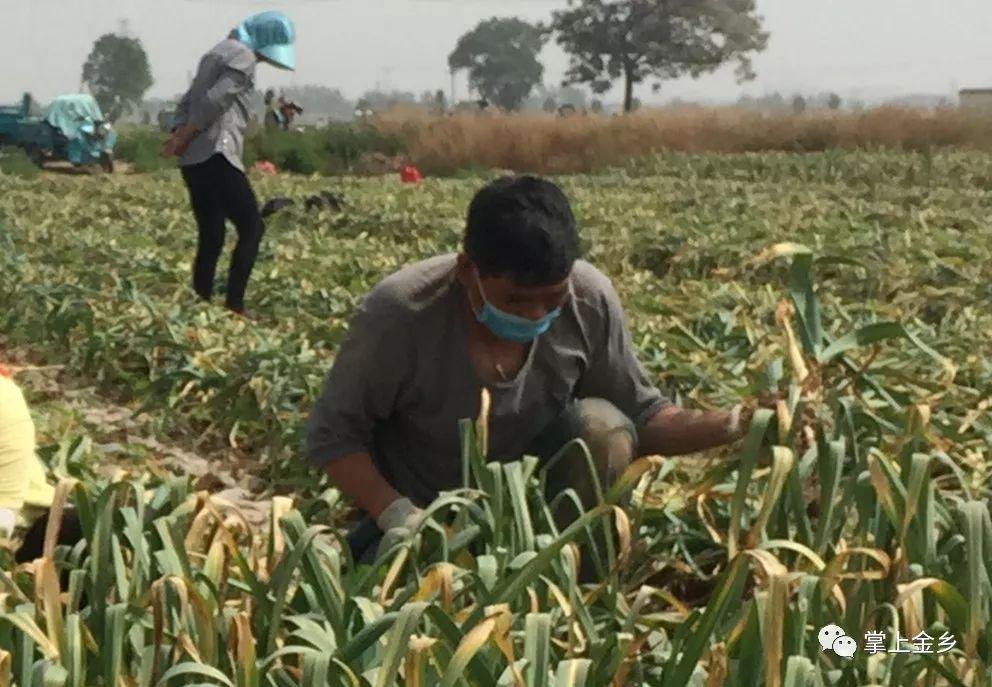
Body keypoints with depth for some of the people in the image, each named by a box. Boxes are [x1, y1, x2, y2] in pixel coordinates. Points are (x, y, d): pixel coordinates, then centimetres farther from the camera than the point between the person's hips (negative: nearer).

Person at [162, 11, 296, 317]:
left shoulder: (218, 52, 25)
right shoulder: (244, 57, -5)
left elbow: (187, 102, 18)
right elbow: (214, 101, -16)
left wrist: (179, 133, 2)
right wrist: (184, 137, -9)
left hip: (193, 159, 9)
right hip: (216, 156, -9)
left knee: (211, 238, 11)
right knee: (252, 228, -5)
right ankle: (234, 306, -10)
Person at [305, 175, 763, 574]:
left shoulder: (589, 301, -22)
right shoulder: (399, 312, -31)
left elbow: (639, 417, -10)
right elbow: (333, 435, -19)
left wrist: (729, 426, -28)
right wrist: (396, 515, -34)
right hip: (417, 512, -2)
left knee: (603, 428, -27)